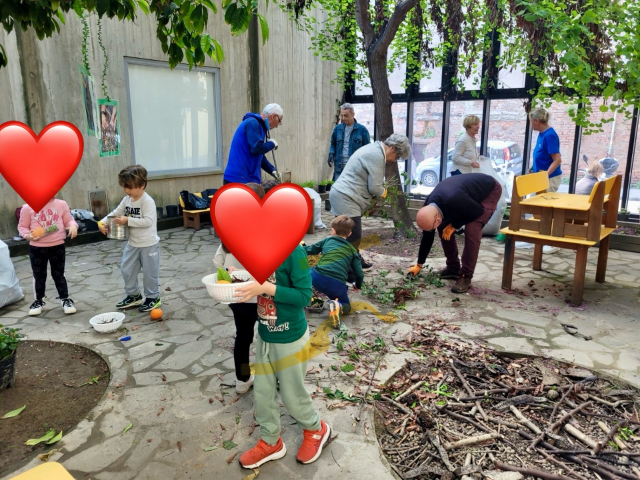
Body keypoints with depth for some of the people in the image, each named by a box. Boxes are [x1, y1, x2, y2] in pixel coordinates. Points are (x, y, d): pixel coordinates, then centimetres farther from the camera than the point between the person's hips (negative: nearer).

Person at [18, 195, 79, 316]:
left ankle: (65, 299, 24)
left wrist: (73, 226, -19)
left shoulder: (61, 204, -2)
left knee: (58, 274, 10)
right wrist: (27, 235, -17)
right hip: (37, 247, 0)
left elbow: (68, 220, 3)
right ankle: (39, 301, 29)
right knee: (39, 275, 12)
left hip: (57, 246, 0)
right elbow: (22, 226, 2)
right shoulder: (28, 207, -5)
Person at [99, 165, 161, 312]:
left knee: (149, 272, 5)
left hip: (149, 244, -8)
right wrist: (103, 222, -10)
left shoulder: (147, 201, -20)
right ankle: (134, 296, 31)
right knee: (127, 269, 15)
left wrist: (127, 220, -29)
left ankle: (153, 297, 22)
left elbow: (148, 221, -28)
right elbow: (116, 213, 7)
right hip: (133, 243, 8)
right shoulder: (127, 199, 3)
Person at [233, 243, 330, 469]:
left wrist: (266, 288, -31)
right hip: (264, 336, 6)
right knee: (262, 394, 16)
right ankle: (270, 443, 39)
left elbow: (304, 296, -23)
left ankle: (316, 430, 42)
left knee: (292, 395, 12)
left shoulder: (293, 251, -23)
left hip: (290, 338, -6)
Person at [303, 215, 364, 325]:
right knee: (346, 306, 22)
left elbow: (309, 250, 27)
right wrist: (358, 286, 35)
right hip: (337, 284, -1)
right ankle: (338, 306, -13)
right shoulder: (352, 249, 18)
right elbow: (359, 273, 15)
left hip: (318, 278, 1)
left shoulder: (327, 240, 19)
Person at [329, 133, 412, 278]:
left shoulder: (374, 149, 16)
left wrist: (380, 191, 8)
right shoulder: (376, 155, -18)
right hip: (345, 199, -11)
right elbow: (374, 187, -17)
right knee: (352, 237, -9)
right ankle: (347, 274, -4)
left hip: (342, 195, 11)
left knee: (353, 236, 21)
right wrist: (383, 192, 3)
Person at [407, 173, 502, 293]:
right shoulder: (429, 206, -18)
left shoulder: (453, 200, -44)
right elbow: (427, 237, -5)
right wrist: (419, 265, 2)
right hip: (469, 190, 7)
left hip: (490, 191, -7)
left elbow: (478, 211, -26)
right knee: (444, 228, -2)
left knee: (472, 230, -24)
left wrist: (454, 225, -18)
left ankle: (466, 276, -13)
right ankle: (453, 268, 12)